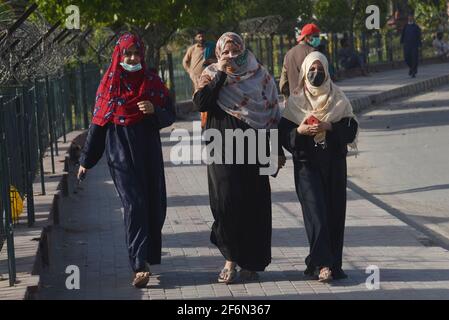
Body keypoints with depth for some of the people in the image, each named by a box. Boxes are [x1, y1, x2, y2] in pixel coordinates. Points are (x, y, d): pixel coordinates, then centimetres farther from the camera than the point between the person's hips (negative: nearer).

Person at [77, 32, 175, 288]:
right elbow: (98, 122, 5)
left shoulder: (152, 82, 5)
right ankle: (140, 265, -17)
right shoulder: (109, 84, 2)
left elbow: (170, 116, 6)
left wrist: (154, 110, -17)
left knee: (154, 205, 6)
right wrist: (86, 161, 7)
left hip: (149, 151, 3)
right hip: (120, 152, -3)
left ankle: (148, 255, 25)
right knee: (134, 205, -12)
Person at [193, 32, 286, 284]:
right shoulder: (213, 75, 6)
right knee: (225, 201, -10)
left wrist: (278, 150, 5)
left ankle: (251, 262, 13)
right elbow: (201, 103, -12)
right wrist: (221, 73, -14)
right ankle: (231, 259, 3)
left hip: (253, 148, 1)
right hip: (223, 147, -1)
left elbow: (273, 112, 8)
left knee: (255, 203, 1)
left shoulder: (260, 75, 6)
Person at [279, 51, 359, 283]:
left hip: (334, 162, 2)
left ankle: (333, 262, 10)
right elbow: (283, 132, 1)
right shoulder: (295, 100, 4)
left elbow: (351, 128, 0)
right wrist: (300, 130, -17)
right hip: (307, 163, -2)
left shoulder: (338, 98, 7)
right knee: (316, 210, -12)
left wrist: (329, 127, -15)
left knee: (334, 211, 1)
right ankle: (322, 264, -15)